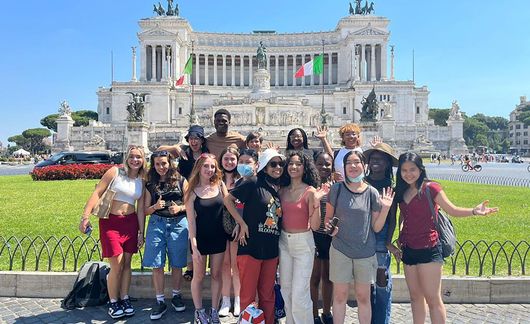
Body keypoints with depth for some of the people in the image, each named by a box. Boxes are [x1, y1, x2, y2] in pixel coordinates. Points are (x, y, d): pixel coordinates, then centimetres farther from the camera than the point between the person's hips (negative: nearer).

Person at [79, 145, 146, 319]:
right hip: (110, 222, -4)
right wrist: (86, 216, -17)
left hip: (130, 222, 4)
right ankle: (113, 303, 14)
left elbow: (140, 207, 10)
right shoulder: (115, 172, -5)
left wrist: (141, 231, 9)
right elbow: (97, 193, -8)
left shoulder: (142, 180, 7)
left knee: (127, 263, 10)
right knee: (117, 265, -4)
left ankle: (125, 299, 25)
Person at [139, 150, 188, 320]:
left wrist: (179, 208, -15)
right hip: (157, 224, 1)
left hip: (178, 224, -1)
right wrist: (155, 206, -11)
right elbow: (146, 210, 9)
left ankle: (176, 295, 27)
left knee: (177, 264, 7)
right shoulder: (151, 184, 8)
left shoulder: (181, 181, 3)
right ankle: (160, 301, 14)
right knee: (157, 265, 1)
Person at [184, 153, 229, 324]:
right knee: (199, 276, 10)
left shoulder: (220, 185, -1)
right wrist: (194, 245, -12)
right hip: (200, 238, -2)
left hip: (218, 237, 2)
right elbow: (191, 220, -9)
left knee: (216, 275, 12)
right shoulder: (192, 191, -7)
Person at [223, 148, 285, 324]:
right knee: (248, 295, 6)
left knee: (267, 295, 17)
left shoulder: (280, 189, 10)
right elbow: (228, 199, -8)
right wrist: (242, 223, -11)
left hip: (272, 250, 6)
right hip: (251, 247, -6)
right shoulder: (253, 182, -9)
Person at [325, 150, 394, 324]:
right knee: (340, 296, 9)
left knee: (363, 297, 12)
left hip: (365, 252, 1)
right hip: (340, 250, 0)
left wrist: (385, 208, -13)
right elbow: (328, 218, 5)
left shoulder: (372, 192, -3)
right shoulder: (337, 189, -4)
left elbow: (376, 227, 0)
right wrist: (329, 227, -16)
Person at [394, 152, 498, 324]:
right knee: (415, 296, 16)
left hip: (428, 250, -6)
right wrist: (401, 235, 2)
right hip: (408, 250, 6)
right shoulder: (401, 192, 8)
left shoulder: (430, 188, -8)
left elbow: (452, 210, -6)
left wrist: (474, 211, -23)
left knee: (433, 298, -1)